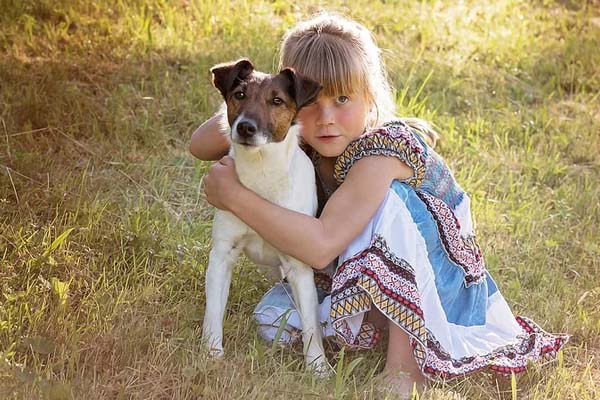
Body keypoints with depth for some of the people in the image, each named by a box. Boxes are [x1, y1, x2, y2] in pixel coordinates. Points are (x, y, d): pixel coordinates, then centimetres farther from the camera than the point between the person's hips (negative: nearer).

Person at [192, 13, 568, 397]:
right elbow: (201, 146, -9)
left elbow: (322, 245, -37)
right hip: (365, 278, 6)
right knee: (273, 318, -21)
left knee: (390, 202, -36)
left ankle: (405, 366, -31)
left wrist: (234, 195, -33)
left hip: (440, 285, -5)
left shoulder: (383, 149, -30)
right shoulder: (301, 139, -10)